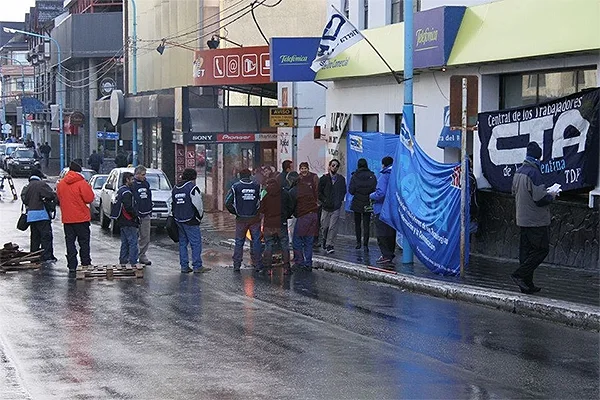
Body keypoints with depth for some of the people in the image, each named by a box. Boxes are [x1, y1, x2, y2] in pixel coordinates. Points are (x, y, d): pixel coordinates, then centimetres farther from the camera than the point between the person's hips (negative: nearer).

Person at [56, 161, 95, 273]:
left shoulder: (60, 184, 4)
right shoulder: (81, 183, -13)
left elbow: (59, 199, 13)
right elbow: (89, 198, -12)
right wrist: (88, 188, 5)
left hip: (67, 218, 4)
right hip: (81, 218, -4)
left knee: (70, 242, 7)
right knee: (84, 242, 5)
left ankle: (72, 266, 4)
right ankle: (86, 264, 5)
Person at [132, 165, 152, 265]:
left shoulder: (146, 184, 14)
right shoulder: (132, 185, -9)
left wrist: (150, 212, 16)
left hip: (146, 215, 7)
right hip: (136, 215, -7)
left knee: (146, 237, 8)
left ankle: (142, 256, 16)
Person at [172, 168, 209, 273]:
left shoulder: (175, 189, 14)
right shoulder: (192, 188, -11)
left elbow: (173, 205, 18)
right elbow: (198, 205, -13)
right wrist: (200, 216, 2)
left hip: (179, 220, 8)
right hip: (190, 220, -8)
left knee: (182, 243, 12)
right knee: (196, 243, -3)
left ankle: (184, 266, 11)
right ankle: (197, 267, -4)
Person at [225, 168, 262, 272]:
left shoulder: (236, 186, -4)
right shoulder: (257, 185, -1)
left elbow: (228, 202, -6)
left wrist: (235, 212, 6)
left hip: (241, 219, 0)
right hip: (255, 218, 0)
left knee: (239, 242, 8)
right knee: (256, 241, 5)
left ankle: (236, 265, 8)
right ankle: (258, 265, 4)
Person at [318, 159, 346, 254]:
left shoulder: (341, 179, 7)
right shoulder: (324, 178, 1)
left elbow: (344, 191, 16)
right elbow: (319, 192, 3)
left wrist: (340, 200, 2)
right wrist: (324, 200, -7)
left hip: (336, 207, 0)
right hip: (326, 207, 0)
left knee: (333, 227, -8)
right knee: (324, 226, 6)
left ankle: (329, 245, -7)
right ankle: (325, 240, 32)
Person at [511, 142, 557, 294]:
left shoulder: (518, 172, 7)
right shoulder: (533, 173, -20)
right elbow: (540, 199, -22)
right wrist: (551, 195, -1)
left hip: (522, 219, 9)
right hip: (536, 220, -9)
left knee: (526, 250, 11)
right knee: (542, 249, -1)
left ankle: (527, 284, 14)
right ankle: (520, 274, -9)